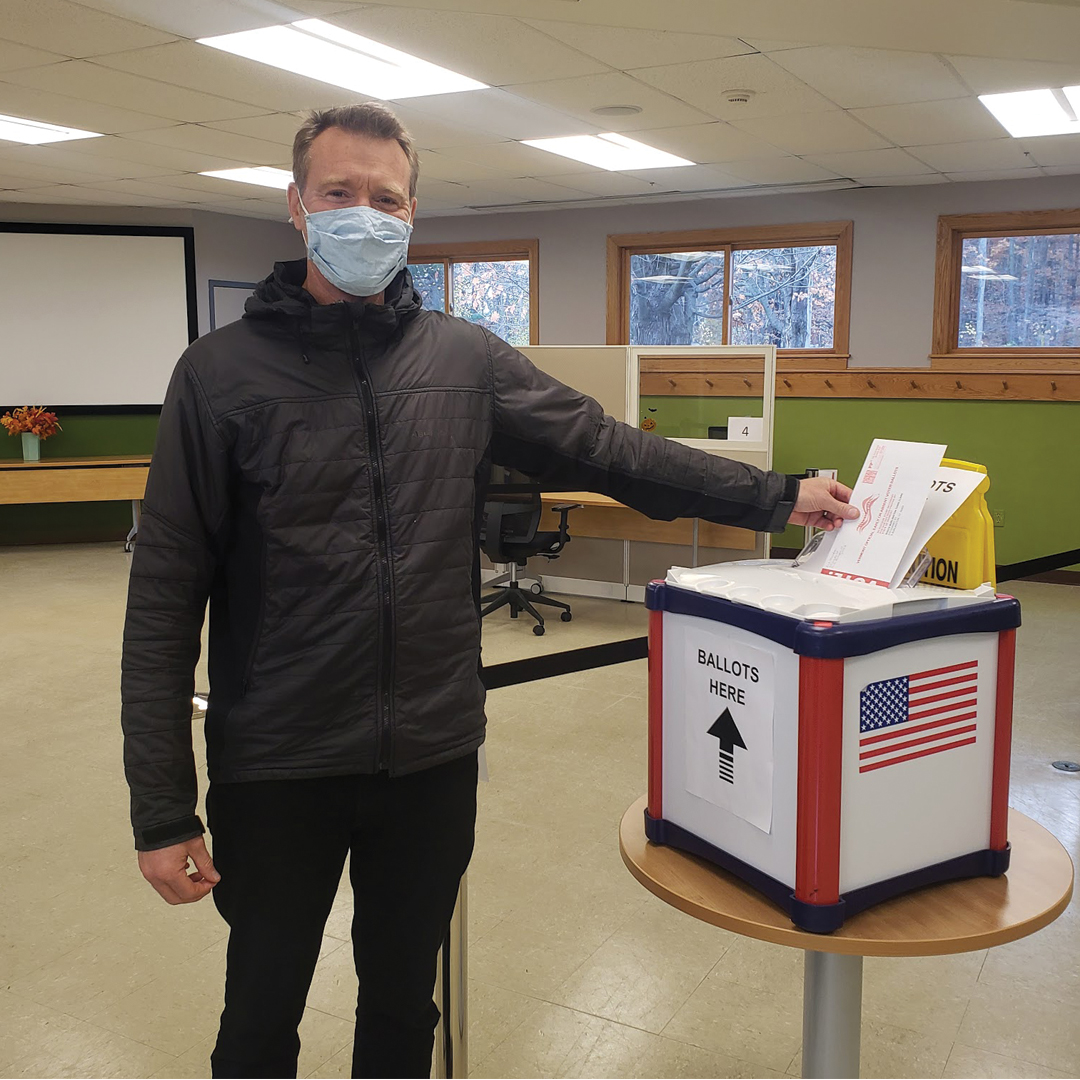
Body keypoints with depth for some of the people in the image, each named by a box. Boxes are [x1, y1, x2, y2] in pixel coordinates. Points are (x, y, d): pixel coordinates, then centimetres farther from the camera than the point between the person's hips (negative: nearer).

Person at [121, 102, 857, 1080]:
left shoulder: (466, 359, 2)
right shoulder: (224, 372, -6)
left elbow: (610, 451, 3)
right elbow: (165, 600, -8)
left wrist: (779, 496, -2)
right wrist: (163, 808, -10)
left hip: (434, 755, 3)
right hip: (277, 769, -2)